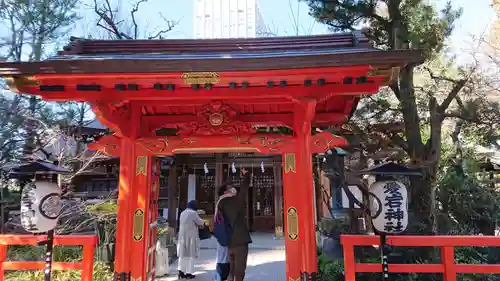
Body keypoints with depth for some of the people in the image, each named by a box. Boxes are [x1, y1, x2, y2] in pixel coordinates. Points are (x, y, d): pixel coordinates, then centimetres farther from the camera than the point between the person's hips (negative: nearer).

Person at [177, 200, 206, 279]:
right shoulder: (193, 213, -12)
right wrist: (203, 223, 18)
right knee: (191, 255, 2)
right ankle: (188, 273, 4)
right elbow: (200, 222, -5)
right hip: (191, 237, -7)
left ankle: (181, 272, 12)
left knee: (183, 255, 11)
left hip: (182, 236, 7)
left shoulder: (182, 213, 12)